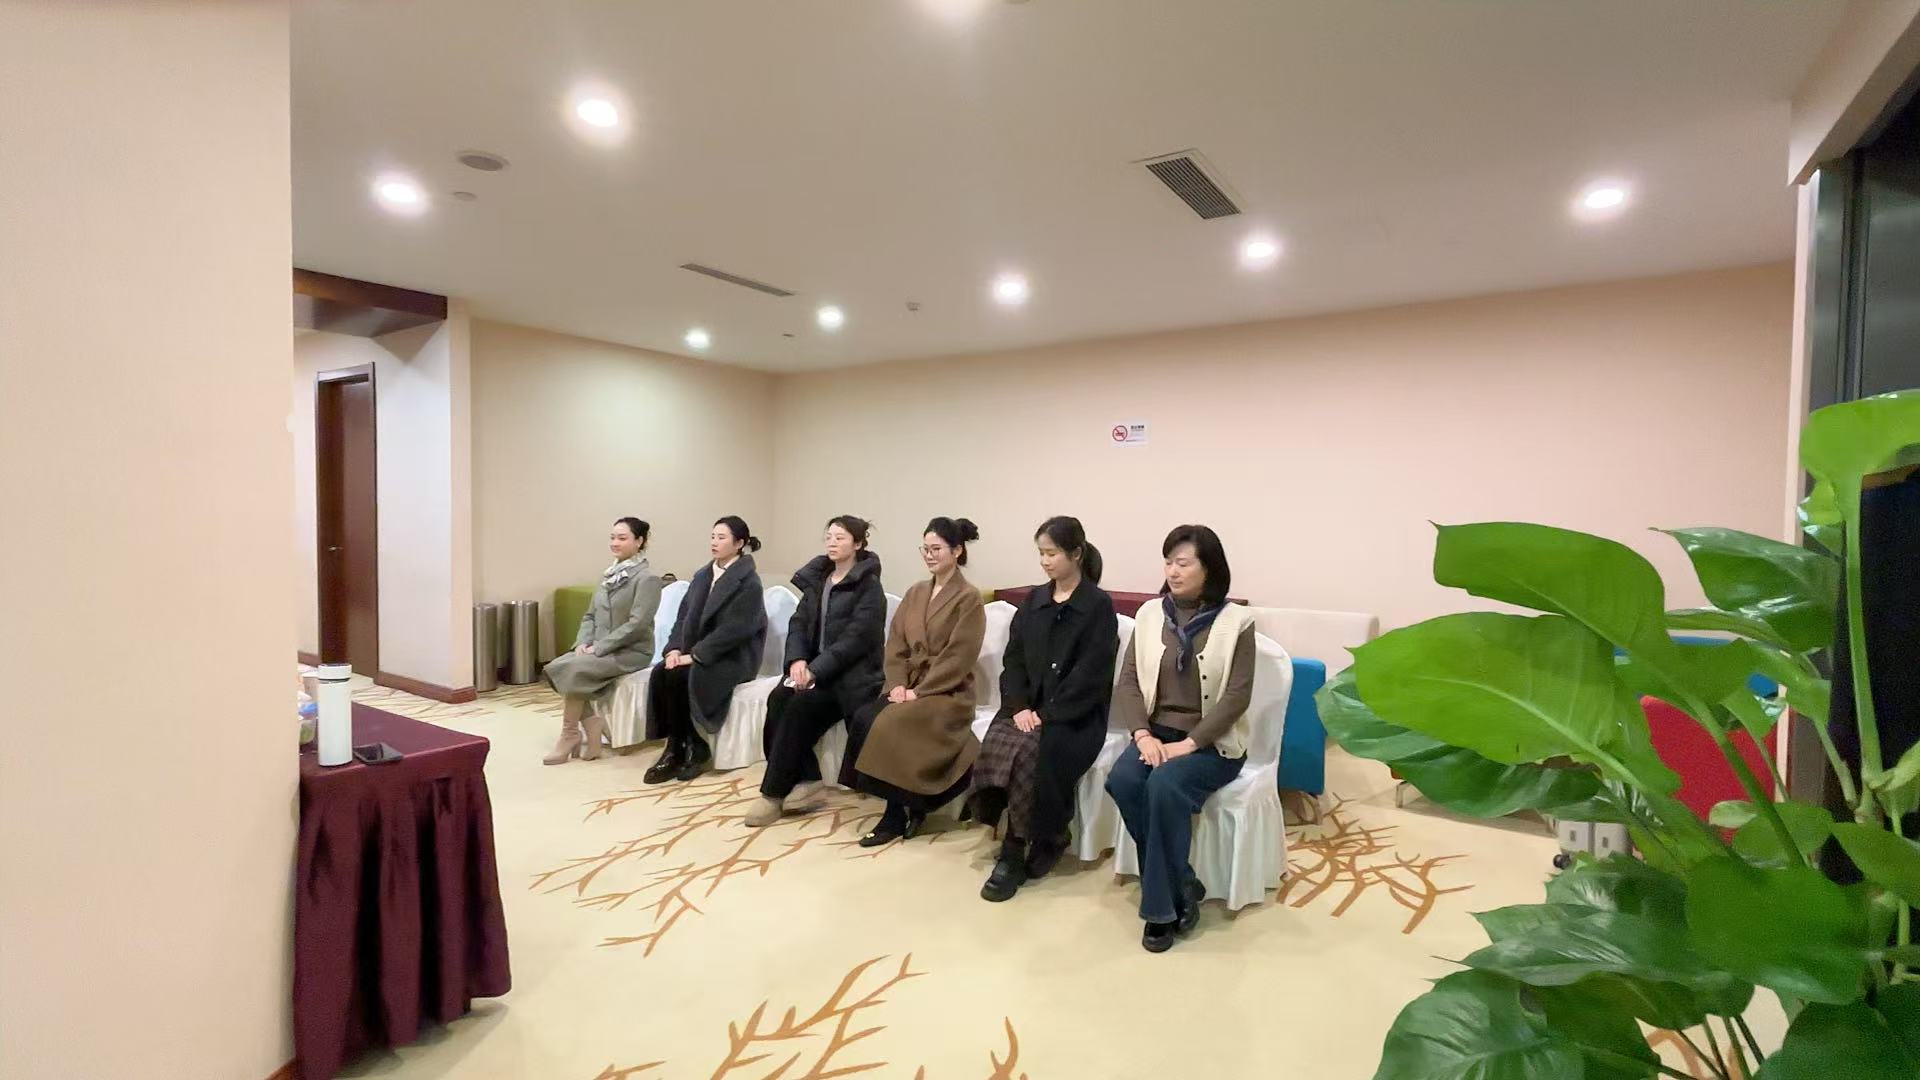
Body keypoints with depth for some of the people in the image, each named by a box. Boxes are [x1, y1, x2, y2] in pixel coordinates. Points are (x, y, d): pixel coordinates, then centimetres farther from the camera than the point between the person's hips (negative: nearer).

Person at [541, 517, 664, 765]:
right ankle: (593, 726, -5)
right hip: (601, 649, 7)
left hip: (631, 651, -7)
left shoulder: (647, 578, -11)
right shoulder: (609, 575, 14)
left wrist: (598, 647, -20)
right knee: (556, 668, -16)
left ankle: (570, 736, -6)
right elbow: (590, 615, 16)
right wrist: (583, 642, -4)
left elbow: (637, 624, -20)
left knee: (571, 670, -24)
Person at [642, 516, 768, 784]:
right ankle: (689, 747, -14)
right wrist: (675, 648, -6)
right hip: (697, 655, 7)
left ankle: (679, 749, -9)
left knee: (677, 677, -27)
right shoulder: (702, 575, 14)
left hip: (733, 658, -7)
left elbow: (734, 629, -18)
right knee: (659, 673, -20)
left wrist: (694, 655, -20)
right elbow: (684, 616, 12)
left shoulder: (748, 581, -9)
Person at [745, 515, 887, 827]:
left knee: (800, 706, -27)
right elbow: (798, 623, 7)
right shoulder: (817, 578, 14)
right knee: (777, 699, -22)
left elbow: (856, 637, -16)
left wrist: (816, 671, -23)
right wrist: (797, 660, -12)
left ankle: (774, 792, -16)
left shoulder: (869, 586, -7)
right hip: (813, 666, 6)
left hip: (850, 673, -6)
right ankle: (805, 778, -13)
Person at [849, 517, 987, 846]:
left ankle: (898, 813, -9)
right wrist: (897, 684, -6)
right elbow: (896, 644, 10)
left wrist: (919, 691, -17)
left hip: (948, 694, -6)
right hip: (910, 688, 6)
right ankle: (905, 806, -11)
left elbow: (957, 658, -14)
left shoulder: (969, 598, -6)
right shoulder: (915, 593, 14)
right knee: (862, 719, -22)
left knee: (887, 725, -29)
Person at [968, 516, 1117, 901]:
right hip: (1028, 707, 5)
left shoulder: (1099, 606, -5)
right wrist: (1019, 707, -8)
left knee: (1032, 754, -30)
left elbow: (1090, 675, -12)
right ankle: (1043, 840, -7)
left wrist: (1047, 715, -18)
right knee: (996, 746, -24)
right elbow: (1013, 659, 8)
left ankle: (1015, 853, -14)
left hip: (1075, 716, -5)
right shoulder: (1033, 601, 12)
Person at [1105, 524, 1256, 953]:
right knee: (1122, 780, -26)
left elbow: (1237, 696, -11)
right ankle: (1182, 888, -10)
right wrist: (1143, 735, -13)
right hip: (1157, 733, 4)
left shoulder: (1235, 621, -6)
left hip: (1212, 743, -4)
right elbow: (1128, 681, 3)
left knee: (1165, 785, -32)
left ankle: (1163, 904, -14)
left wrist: (1187, 744, -19)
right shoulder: (1149, 615, 5)